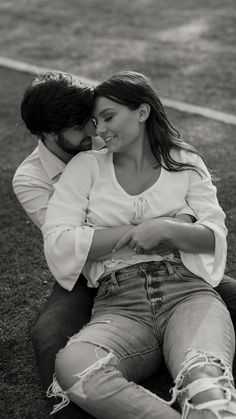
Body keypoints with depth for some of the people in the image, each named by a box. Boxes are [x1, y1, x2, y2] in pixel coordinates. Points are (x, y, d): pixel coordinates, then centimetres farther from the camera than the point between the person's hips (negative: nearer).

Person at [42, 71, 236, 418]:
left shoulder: (185, 162, 18)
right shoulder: (86, 167, 15)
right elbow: (58, 244, 2)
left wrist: (165, 229, -11)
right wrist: (137, 232, -3)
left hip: (187, 292, -1)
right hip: (119, 306, 1)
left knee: (206, 378, -37)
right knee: (71, 364, -34)